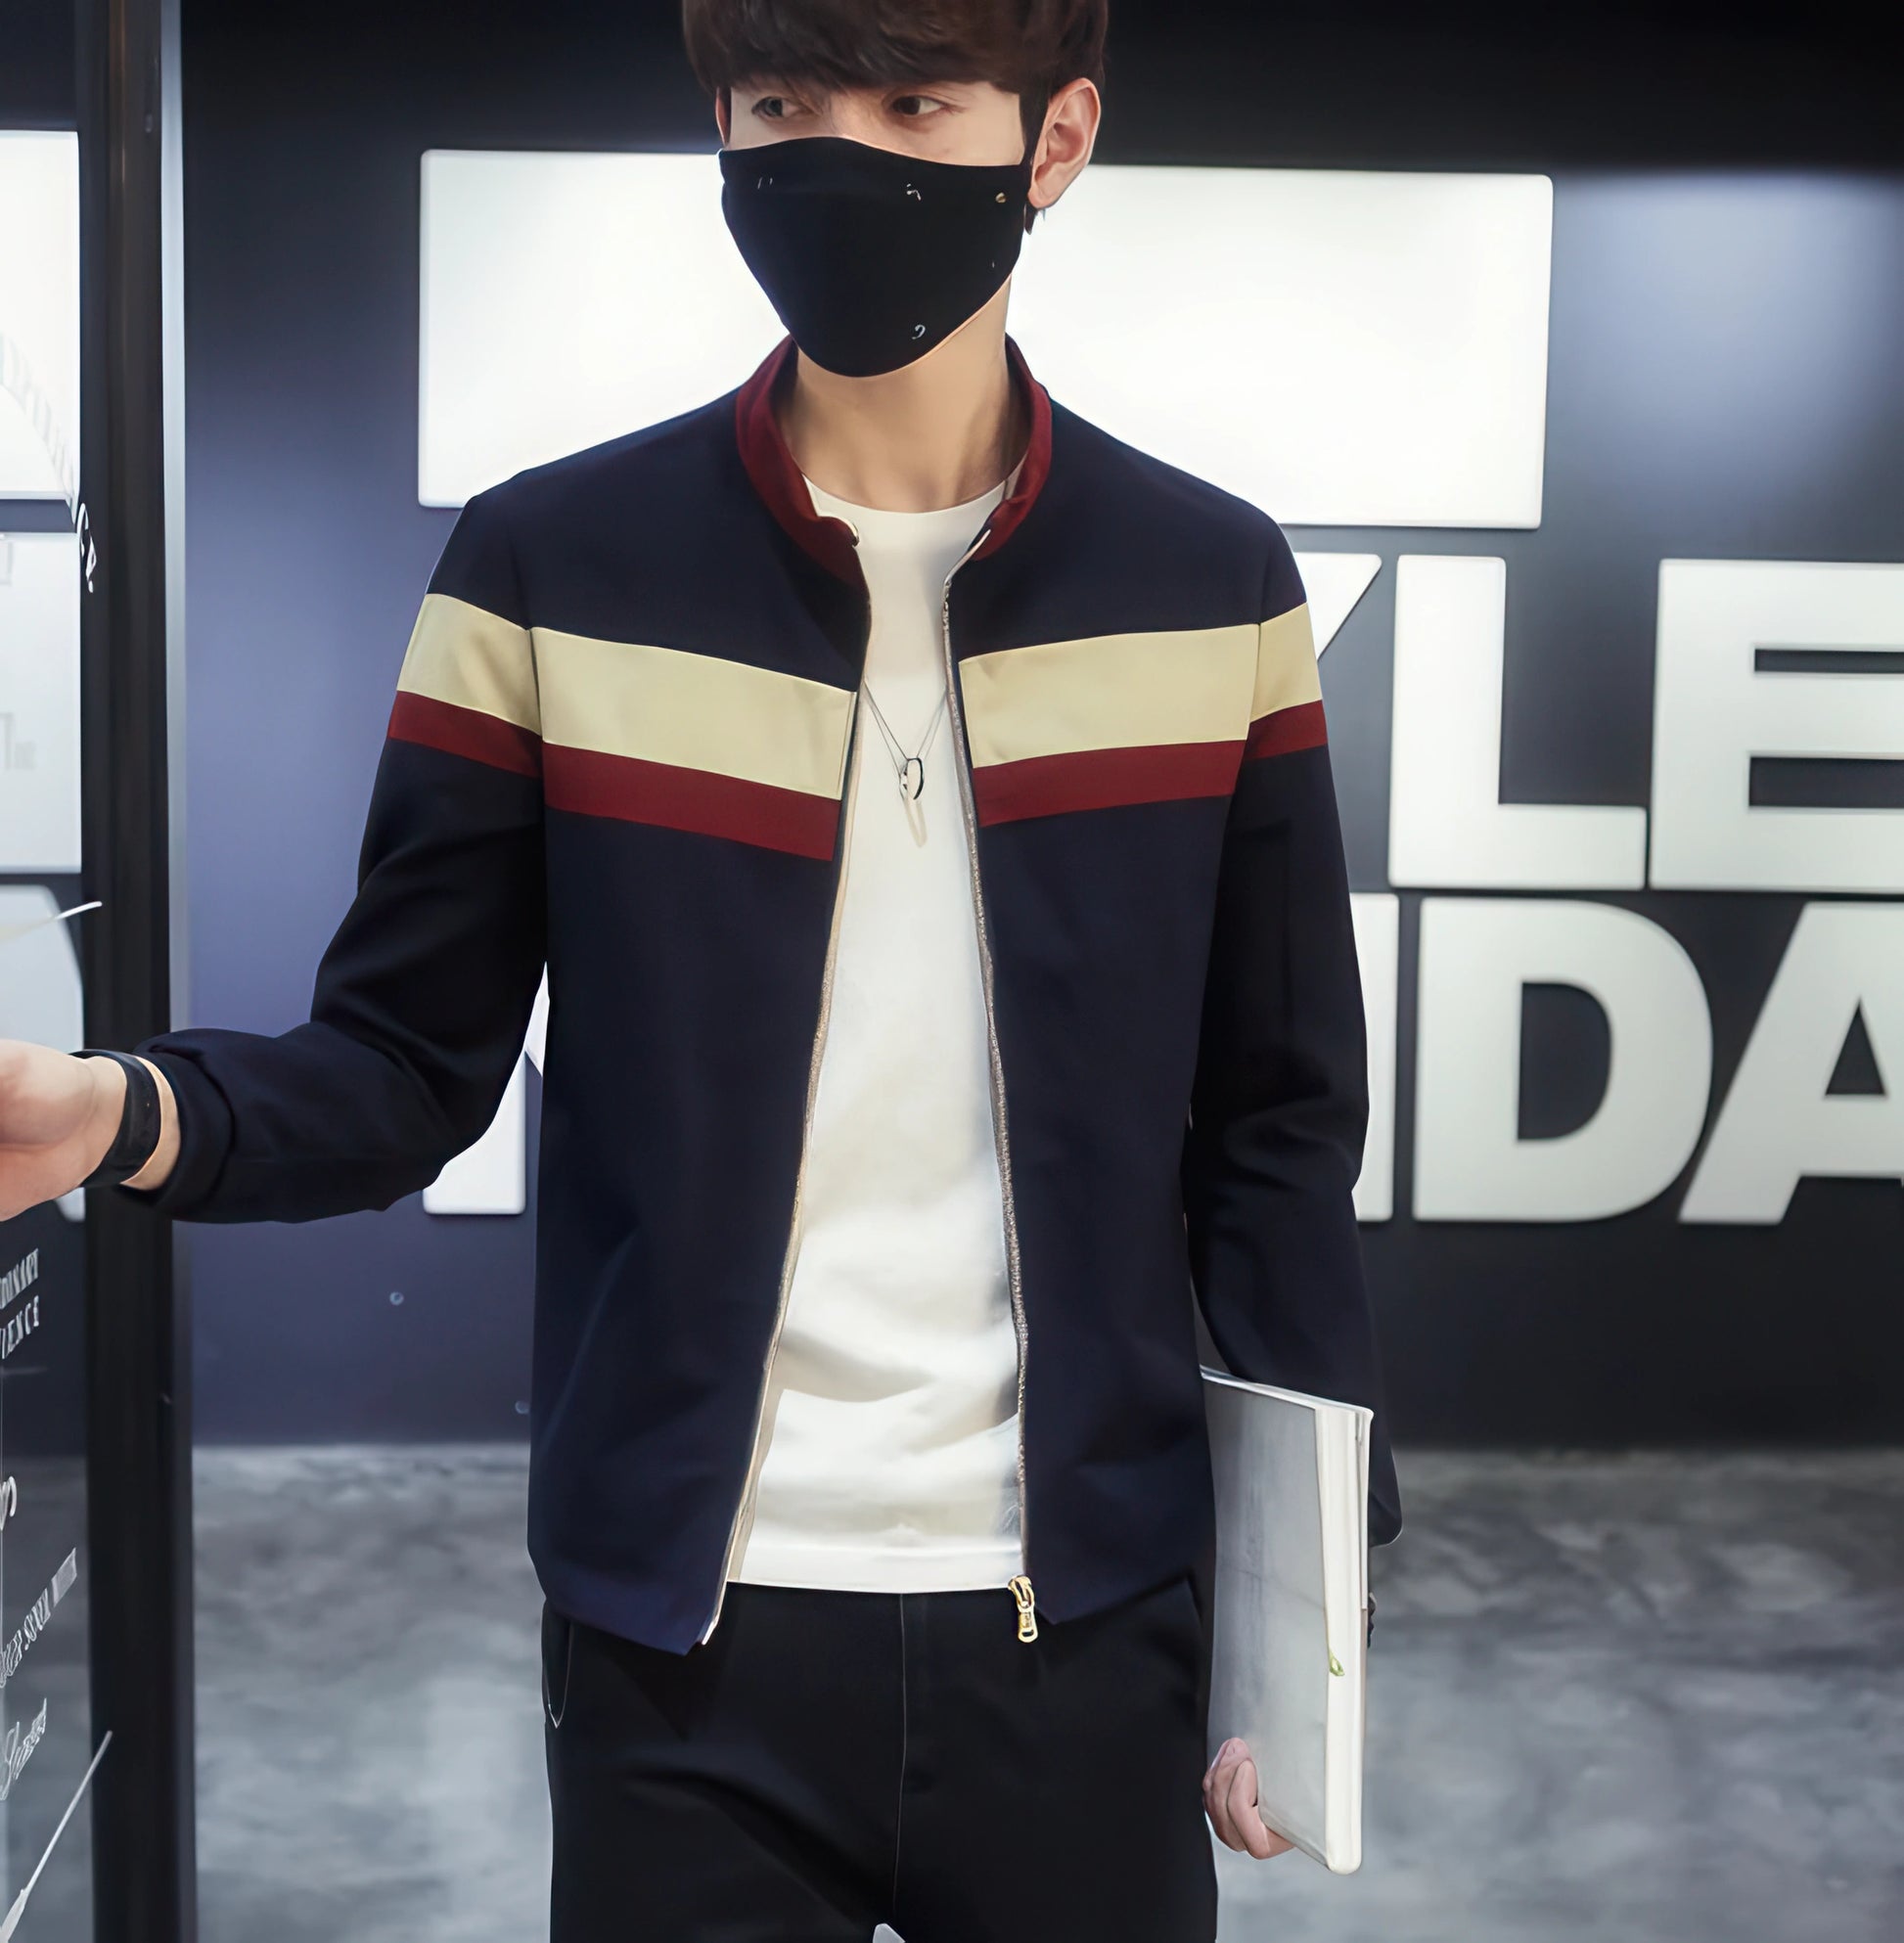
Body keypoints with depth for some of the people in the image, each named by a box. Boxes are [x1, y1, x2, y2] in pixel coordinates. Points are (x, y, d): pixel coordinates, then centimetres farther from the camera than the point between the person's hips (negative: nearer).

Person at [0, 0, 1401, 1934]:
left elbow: (1274, 1139, 3)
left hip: (1087, 1639, 1)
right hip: (686, 1648, -1)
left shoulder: (1212, 590, 0)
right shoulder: (549, 571, -3)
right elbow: (406, 1066, -2)